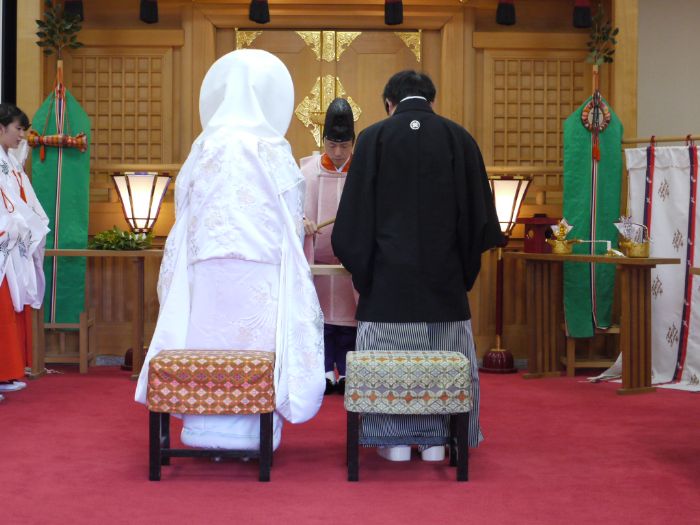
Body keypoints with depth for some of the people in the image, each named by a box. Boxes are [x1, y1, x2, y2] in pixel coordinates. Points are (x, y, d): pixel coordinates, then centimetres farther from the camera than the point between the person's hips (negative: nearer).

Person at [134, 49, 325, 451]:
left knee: (210, 342, 8)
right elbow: (292, 219, -1)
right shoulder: (273, 149, -6)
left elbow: (185, 208, 8)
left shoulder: (206, 146, 3)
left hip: (208, 267, 3)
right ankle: (252, 431, 6)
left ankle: (207, 431, 13)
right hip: (259, 271, -3)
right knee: (256, 345, 2)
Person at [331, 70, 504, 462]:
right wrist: (466, 264, 14)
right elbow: (478, 209, 5)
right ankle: (435, 439, 12)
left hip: (389, 270, -1)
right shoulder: (459, 138, 3)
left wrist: (359, 265, 9)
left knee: (389, 352, 7)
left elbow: (356, 209, -1)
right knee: (443, 354, 10)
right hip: (444, 272, 1)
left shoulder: (374, 138, -1)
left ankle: (396, 439, 9)